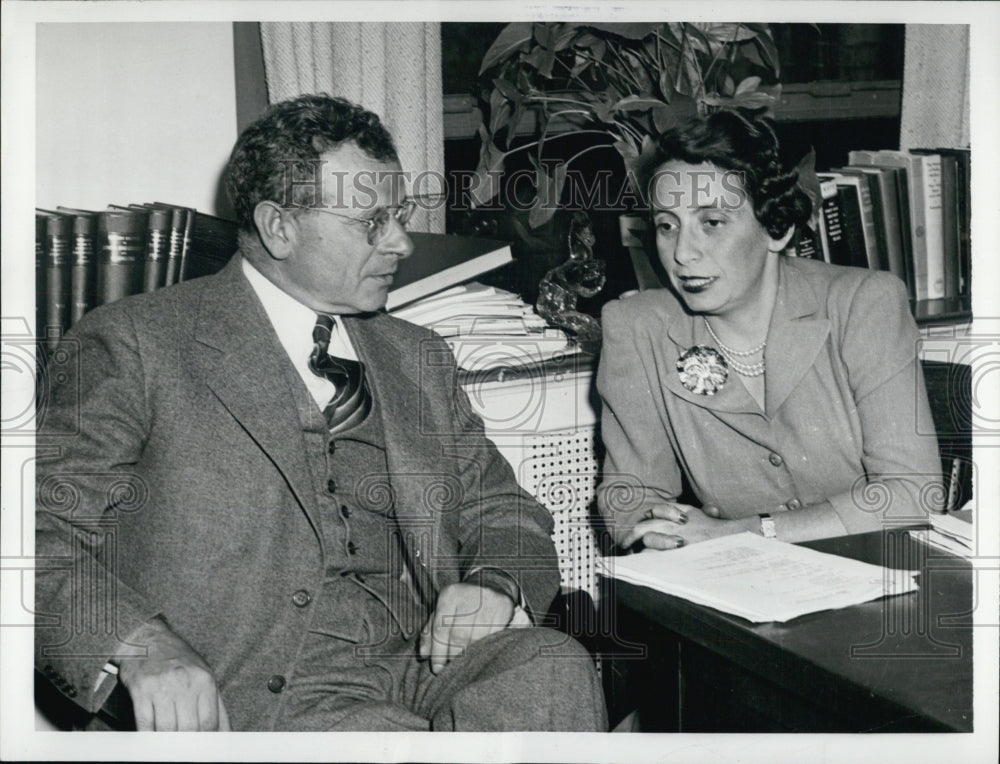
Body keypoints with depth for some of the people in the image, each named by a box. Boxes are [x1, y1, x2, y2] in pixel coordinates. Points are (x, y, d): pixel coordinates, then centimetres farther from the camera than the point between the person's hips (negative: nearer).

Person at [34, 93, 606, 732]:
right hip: (241, 697, -4)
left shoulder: (419, 358, 18)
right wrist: (136, 645, -21)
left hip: (422, 661, 5)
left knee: (557, 667, -23)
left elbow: (506, 512, 21)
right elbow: (45, 529, -3)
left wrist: (495, 584, -2)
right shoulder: (137, 344, 1)